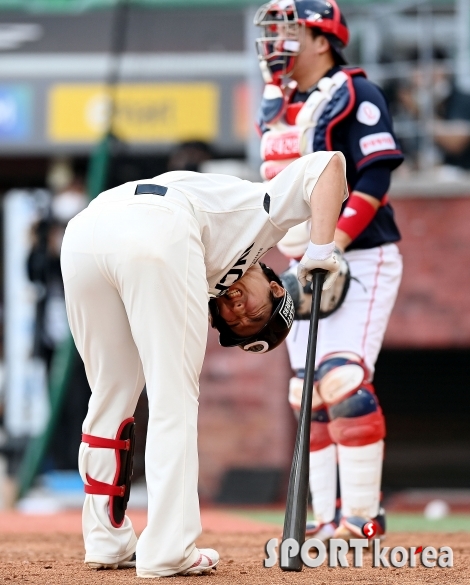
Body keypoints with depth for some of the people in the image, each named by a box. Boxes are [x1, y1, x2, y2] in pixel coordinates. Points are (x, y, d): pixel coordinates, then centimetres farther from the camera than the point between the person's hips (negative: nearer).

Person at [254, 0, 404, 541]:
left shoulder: (353, 95, -9)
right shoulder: (276, 108, 16)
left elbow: (374, 178, -17)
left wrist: (331, 247, -24)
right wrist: (298, 257, 10)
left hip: (360, 260, -8)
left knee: (343, 381, -18)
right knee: (308, 393, 5)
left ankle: (362, 516, -14)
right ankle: (328, 519, 7)